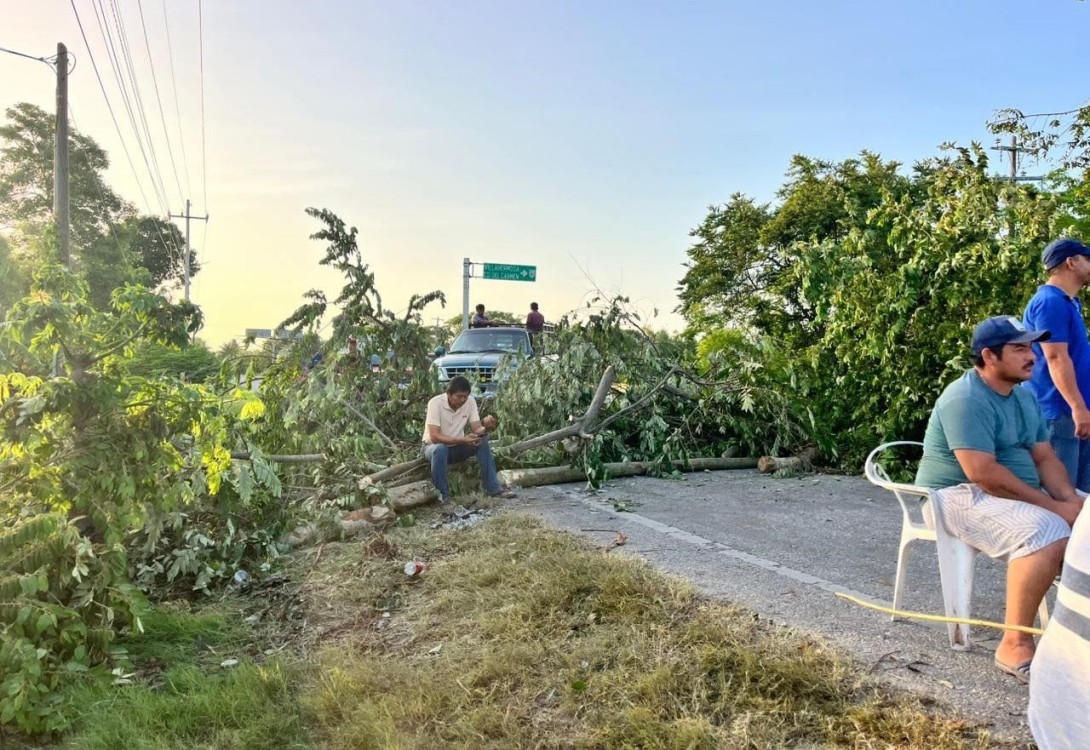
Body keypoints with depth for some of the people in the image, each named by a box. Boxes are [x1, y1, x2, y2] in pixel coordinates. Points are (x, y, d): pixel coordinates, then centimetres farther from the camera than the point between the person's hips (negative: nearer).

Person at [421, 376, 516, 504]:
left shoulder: (470, 401, -10)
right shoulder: (436, 403, -24)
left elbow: (476, 429, -13)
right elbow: (434, 437, -31)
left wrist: (486, 428, -38)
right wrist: (462, 440, -42)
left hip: (457, 447, 4)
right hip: (433, 446, -4)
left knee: (482, 442, -20)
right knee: (440, 449, -39)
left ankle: (493, 488, -16)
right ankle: (443, 494, -23)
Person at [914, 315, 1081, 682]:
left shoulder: (1024, 396, 11)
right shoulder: (966, 399, -20)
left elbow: (1044, 457, 9)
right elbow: (982, 473, -28)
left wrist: (1069, 499, -10)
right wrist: (1052, 505, -23)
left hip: (1018, 494, 10)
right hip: (959, 495, -10)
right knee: (1046, 533, -32)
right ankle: (1015, 645, -25)